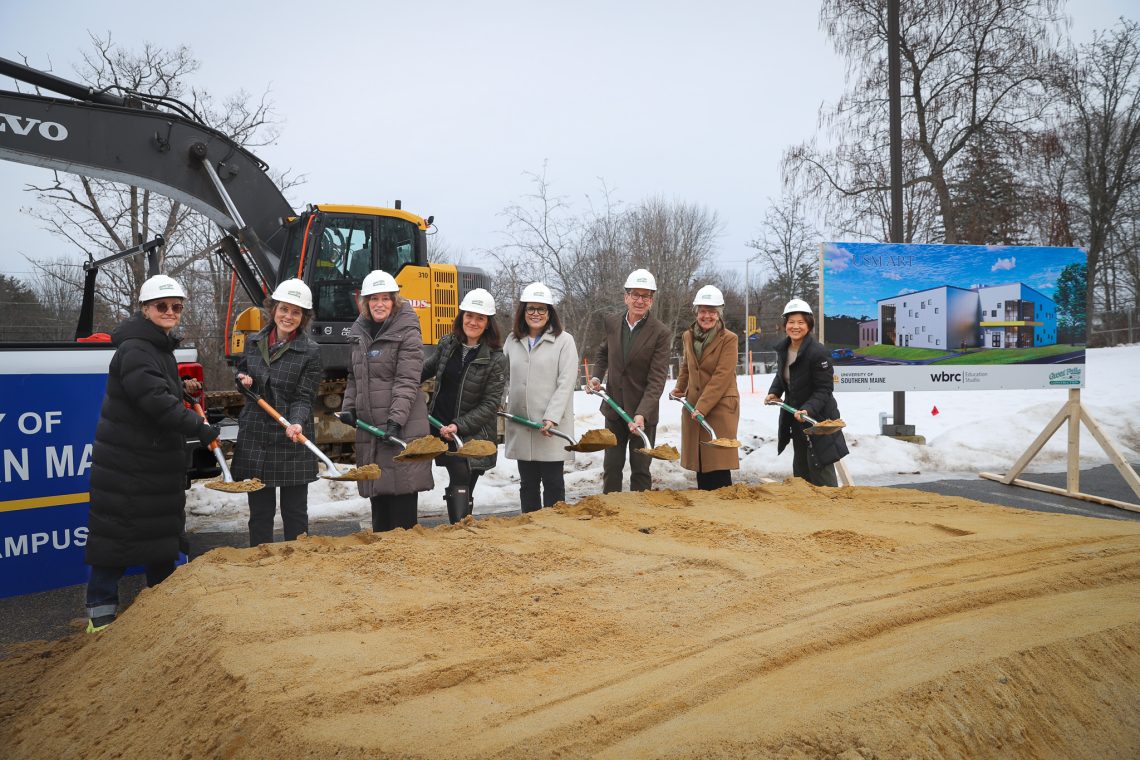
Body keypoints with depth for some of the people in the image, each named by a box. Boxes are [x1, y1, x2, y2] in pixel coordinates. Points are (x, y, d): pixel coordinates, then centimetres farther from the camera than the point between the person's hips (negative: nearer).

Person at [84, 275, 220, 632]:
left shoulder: (161, 347, 13)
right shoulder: (134, 350, -19)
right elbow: (156, 401, -29)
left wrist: (185, 392, 11)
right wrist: (199, 428, -26)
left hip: (158, 459, 10)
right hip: (126, 460, -9)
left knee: (163, 528, 16)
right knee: (118, 529, -1)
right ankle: (101, 608, 11)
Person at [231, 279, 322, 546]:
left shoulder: (310, 351, -6)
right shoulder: (253, 343, 6)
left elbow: (304, 398, -9)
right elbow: (241, 373, 23)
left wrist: (296, 423, -29)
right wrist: (244, 380, -1)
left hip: (292, 443, -3)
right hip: (254, 438, 4)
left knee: (295, 512, 7)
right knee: (260, 512, 12)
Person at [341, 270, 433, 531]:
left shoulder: (407, 333, -6)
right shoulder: (359, 333, 15)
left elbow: (408, 382, -13)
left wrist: (396, 420, -21)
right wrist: (349, 407, 7)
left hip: (402, 428, -7)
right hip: (369, 427, 7)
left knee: (402, 497, -4)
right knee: (378, 496, 14)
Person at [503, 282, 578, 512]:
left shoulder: (564, 340, -4)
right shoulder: (512, 340, 10)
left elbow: (566, 383, -10)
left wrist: (551, 418, -17)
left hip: (552, 427, -4)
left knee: (552, 482, 3)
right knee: (527, 483, 12)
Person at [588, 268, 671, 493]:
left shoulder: (660, 333, -14)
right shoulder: (612, 323, 0)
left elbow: (657, 379, -18)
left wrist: (642, 414, -27)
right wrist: (596, 376, 2)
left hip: (644, 412, -4)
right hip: (614, 407, 4)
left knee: (641, 470, 7)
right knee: (611, 466, 13)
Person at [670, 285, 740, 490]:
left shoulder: (729, 339, -11)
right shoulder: (688, 336, 7)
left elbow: (722, 377, -16)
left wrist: (702, 406, -18)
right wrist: (679, 387, 10)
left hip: (720, 406, -5)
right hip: (693, 405, 5)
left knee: (718, 461, -5)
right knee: (700, 459, 8)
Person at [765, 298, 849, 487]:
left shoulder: (817, 352, -23)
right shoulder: (782, 349, 0)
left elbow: (825, 389, -21)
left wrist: (808, 409, -33)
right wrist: (774, 392, 0)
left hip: (818, 417, -8)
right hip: (795, 415, 8)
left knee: (819, 467, -5)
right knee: (800, 466, 19)